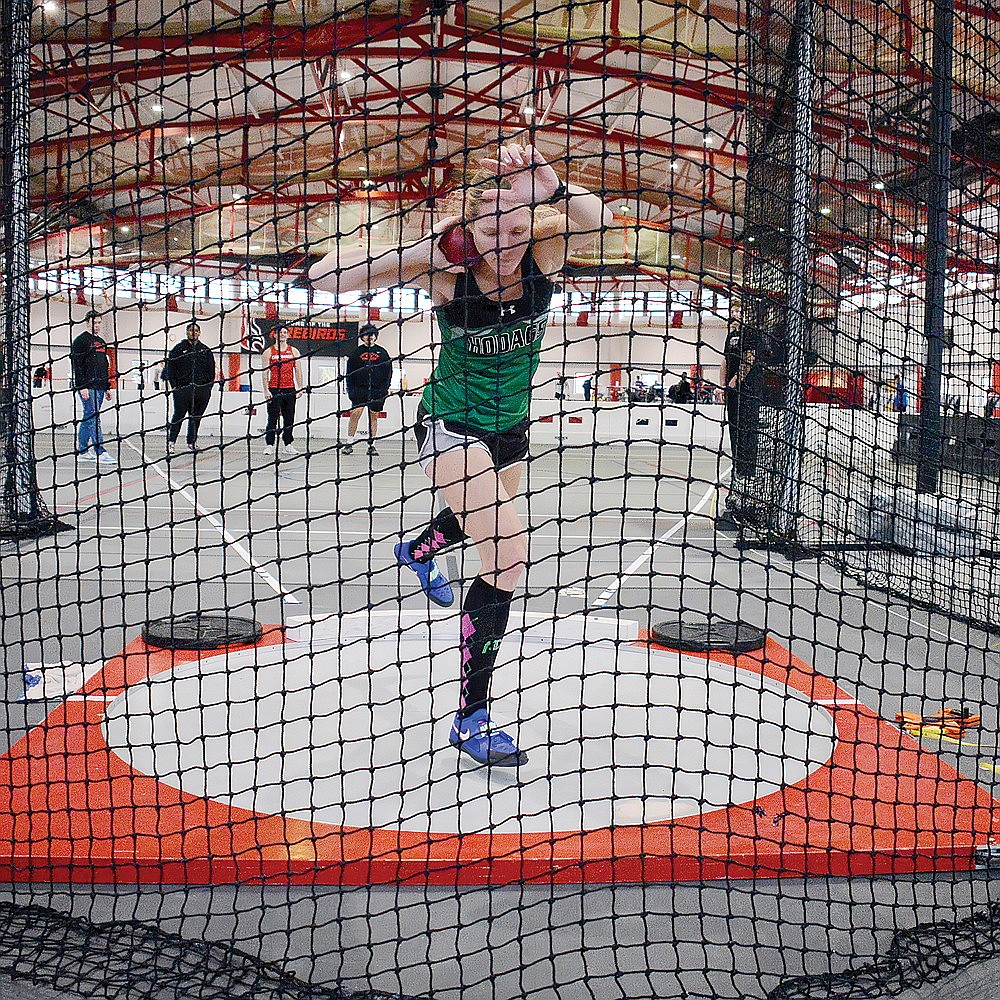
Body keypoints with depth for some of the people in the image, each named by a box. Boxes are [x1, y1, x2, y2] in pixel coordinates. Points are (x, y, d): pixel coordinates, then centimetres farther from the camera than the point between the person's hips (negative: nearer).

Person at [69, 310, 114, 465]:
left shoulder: (101, 342, 20)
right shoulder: (81, 340, -5)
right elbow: (77, 365, -12)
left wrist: (107, 387, 21)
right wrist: (81, 386, -18)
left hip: (99, 387, 8)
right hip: (87, 387, -8)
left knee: (89, 418, 11)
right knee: (93, 418, -12)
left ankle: (82, 451, 16)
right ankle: (100, 452, -16)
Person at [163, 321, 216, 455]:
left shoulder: (205, 351, 13)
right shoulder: (179, 348, 5)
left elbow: (211, 370, 15)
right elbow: (170, 367, 3)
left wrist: (209, 386, 6)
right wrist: (174, 385, -4)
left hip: (201, 390, 3)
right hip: (182, 389, -3)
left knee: (196, 418, 6)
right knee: (178, 416, -5)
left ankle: (192, 443, 14)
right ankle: (171, 442, -1)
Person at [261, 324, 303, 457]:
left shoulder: (293, 351, 10)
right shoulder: (268, 352, 3)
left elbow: (298, 371, 11)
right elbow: (265, 372, 0)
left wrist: (300, 388, 2)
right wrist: (266, 390, -8)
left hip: (290, 389, 3)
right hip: (274, 389, -3)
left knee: (289, 418, 6)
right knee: (273, 418, -4)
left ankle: (288, 444, 14)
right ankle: (269, 445, -1)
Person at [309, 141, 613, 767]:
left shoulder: (542, 257, -20)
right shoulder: (447, 274, -26)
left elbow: (597, 219, -42)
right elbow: (325, 277, -31)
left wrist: (548, 185, -59)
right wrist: (426, 250, -39)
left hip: (510, 426, 6)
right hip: (451, 425, -5)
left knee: (487, 523, 33)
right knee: (508, 552, -22)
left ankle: (420, 550, 72)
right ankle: (471, 716, -10)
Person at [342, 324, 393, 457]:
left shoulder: (382, 352, 8)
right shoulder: (357, 352, 7)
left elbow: (388, 371, 9)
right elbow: (349, 372, 8)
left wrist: (385, 388, 1)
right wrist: (350, 389, 0)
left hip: (377, 390, 1)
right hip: (359, 389, -1)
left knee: (374, 416, 6)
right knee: (355, 414, -12)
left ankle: (371, 445, 12)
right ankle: (349, 443, -3)